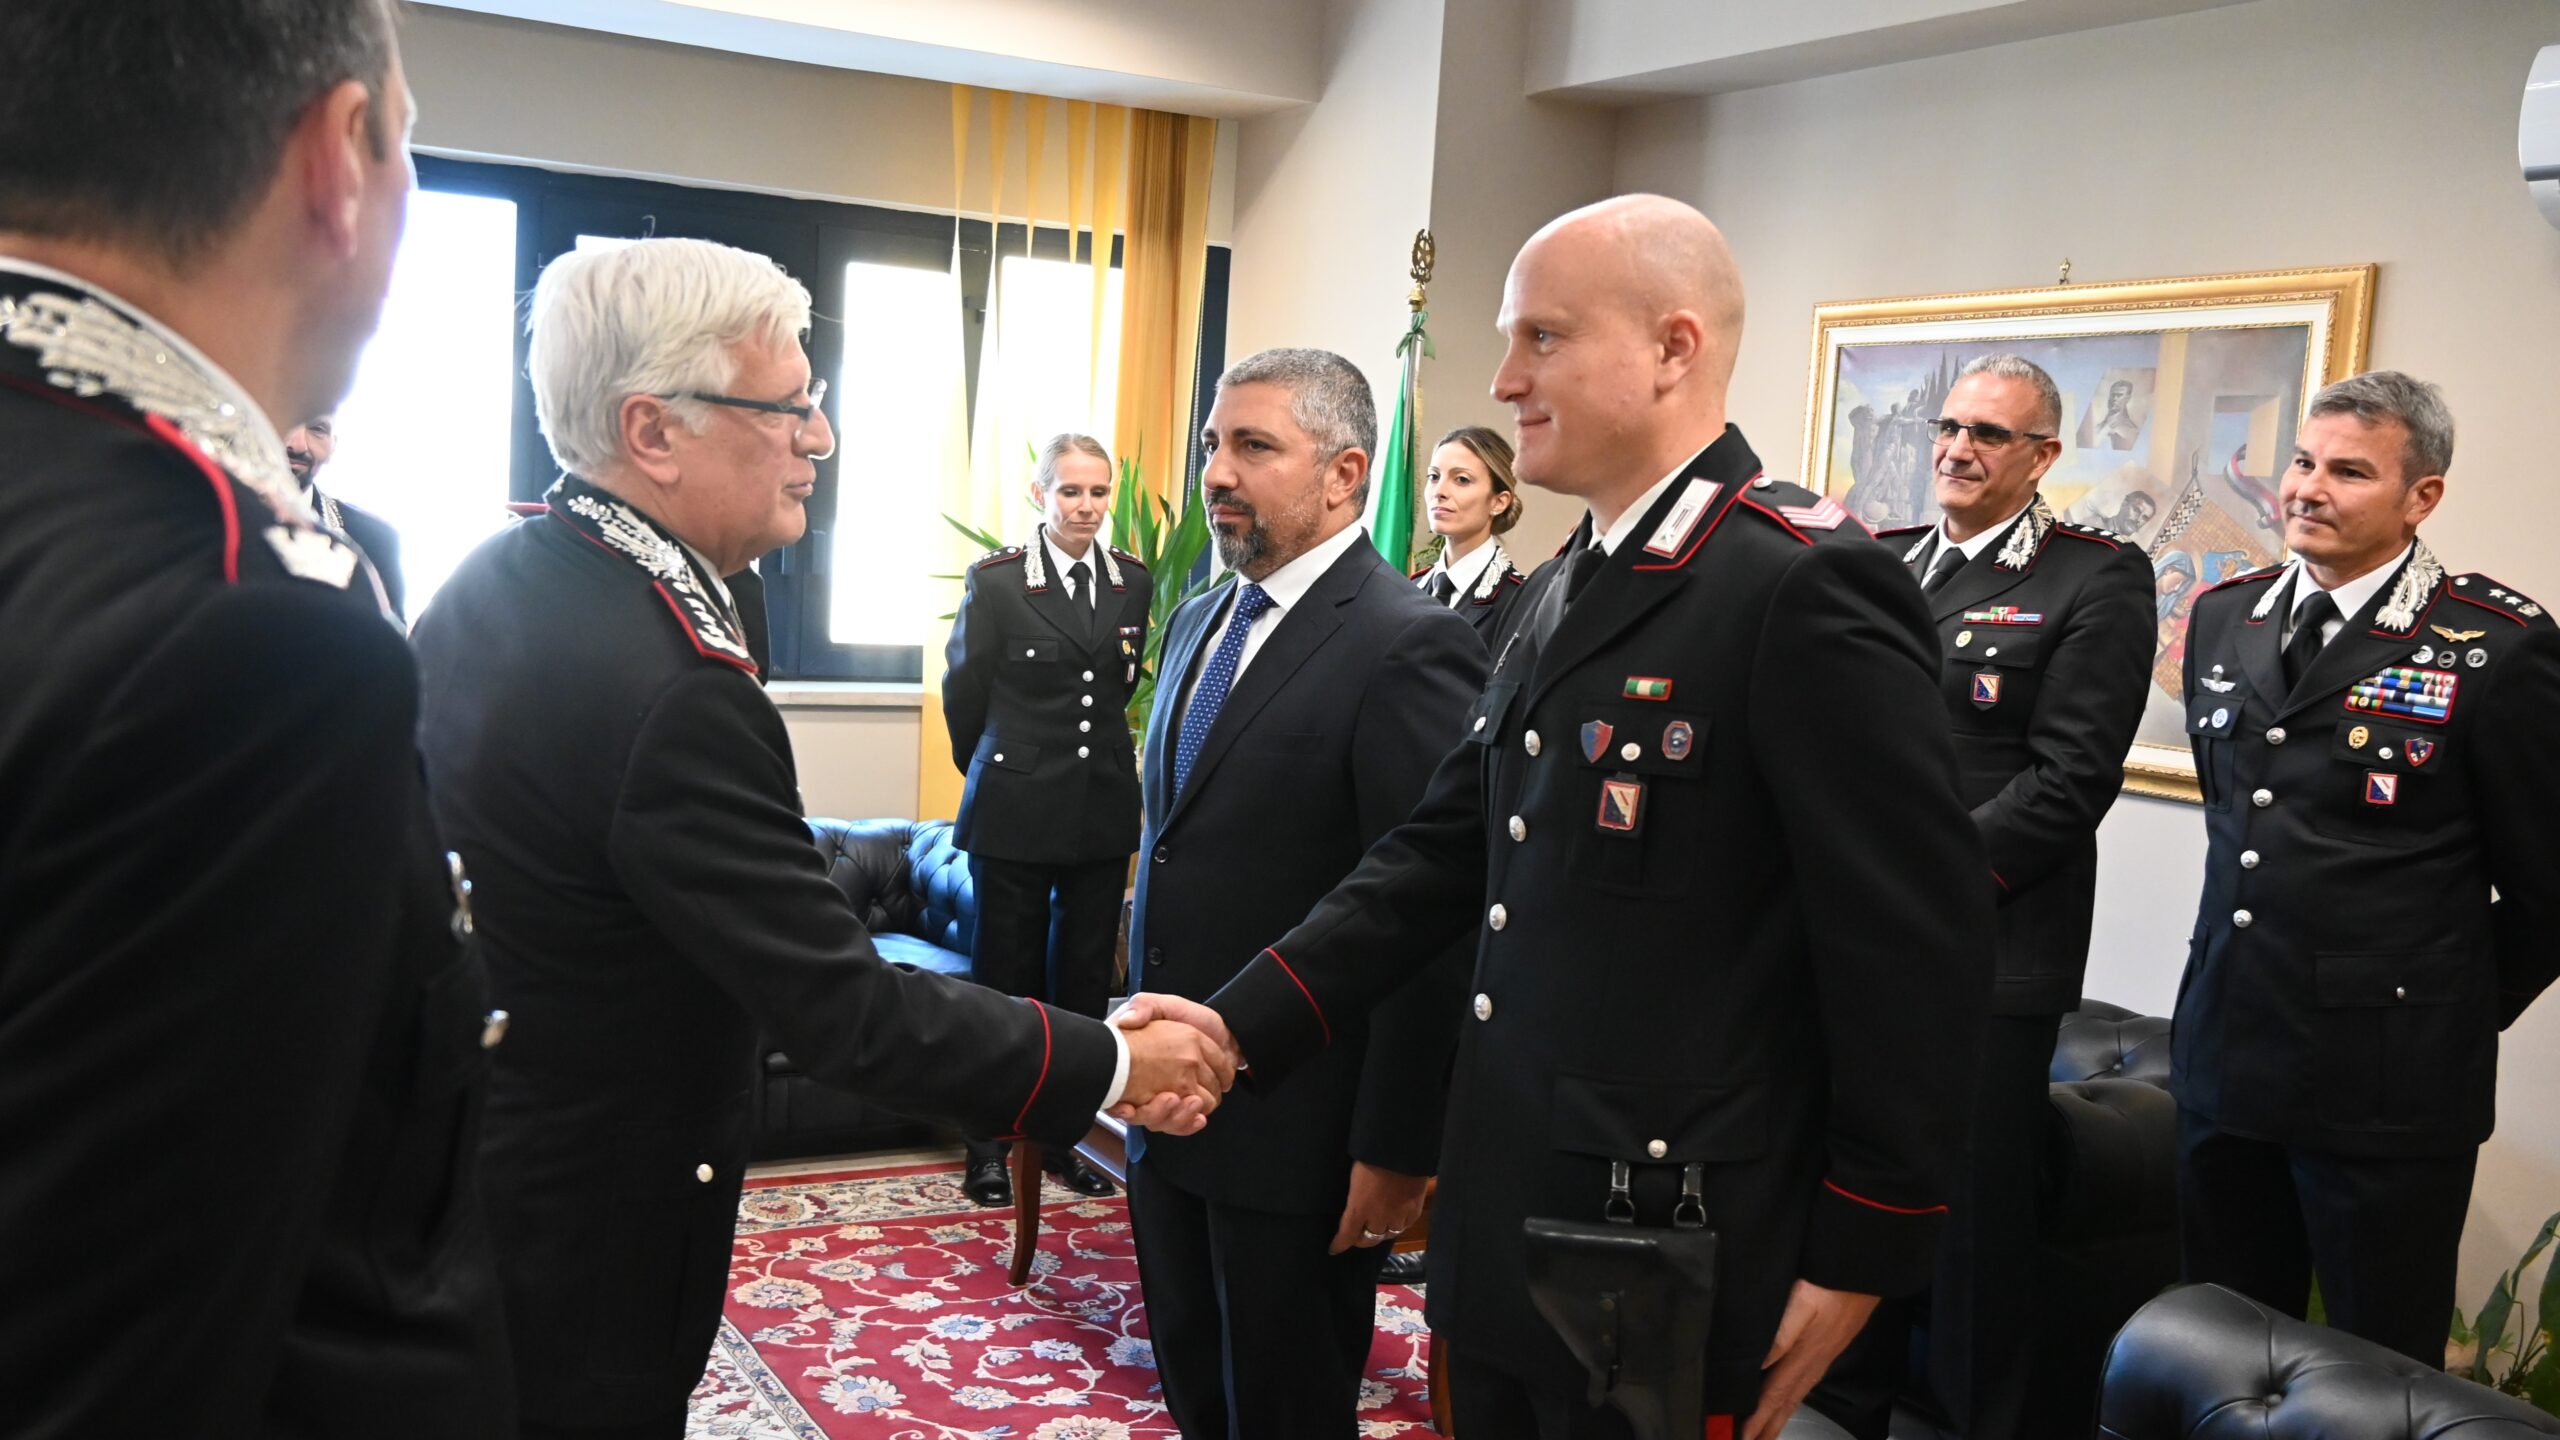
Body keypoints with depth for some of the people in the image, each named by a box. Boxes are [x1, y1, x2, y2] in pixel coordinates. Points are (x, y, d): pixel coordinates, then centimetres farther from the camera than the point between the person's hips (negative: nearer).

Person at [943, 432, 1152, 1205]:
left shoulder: (1134, 582, 4)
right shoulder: (995, 580, -6)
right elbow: (963, 691, 4)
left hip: (1103, 811, 3)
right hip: (1016, 810, -3)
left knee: (1085, 978, 9)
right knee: (1007, 976, 6)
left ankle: (1064, 1135, 22)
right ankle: (990, 1145, 18)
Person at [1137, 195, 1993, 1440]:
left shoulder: (1807, 587, -17)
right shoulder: (1565, 589, 11)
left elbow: (1916, 947, -17)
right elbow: (1444, 852, 8)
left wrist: (1862, 1254, -12)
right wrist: (1242, 1024, -3)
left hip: (1667, 1272, -8)